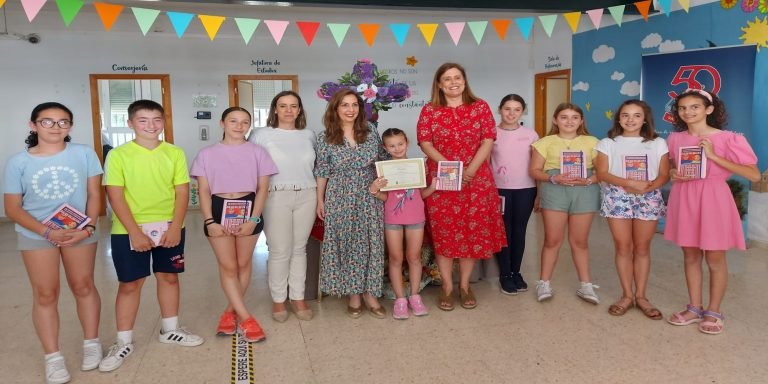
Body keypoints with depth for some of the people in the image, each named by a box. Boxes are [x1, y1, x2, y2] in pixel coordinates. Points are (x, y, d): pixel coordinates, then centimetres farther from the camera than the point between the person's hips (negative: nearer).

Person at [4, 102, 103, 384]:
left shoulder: (84, 154, -8)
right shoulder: (18, 162, -8)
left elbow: (94, 194, -3)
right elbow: (13, 208, -5)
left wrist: (89, 226, -17)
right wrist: (48, 231, -17)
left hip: (79, 231, 0)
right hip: (36, 235, 0)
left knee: (83, 286, 11)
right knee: (45, 294, 4)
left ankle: (91, 343, 27)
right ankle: (53, 358, 14)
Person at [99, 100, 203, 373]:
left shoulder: (175, 153, 1)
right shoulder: (119, 155, -5)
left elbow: (182, 192, 0)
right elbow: (115, 197, -9)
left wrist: (175, 227, -10)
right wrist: (135, 232, -15)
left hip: (169, 227, 3)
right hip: (129, 230, -2)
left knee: (169, 277, 13)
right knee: (130, 283, 5)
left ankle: (170, 330, 31)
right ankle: (124, 342, 19)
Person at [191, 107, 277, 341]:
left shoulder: (257, 152, 3)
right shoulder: (207, 154, 3)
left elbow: (262, 188, 0)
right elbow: (204, 191, 1)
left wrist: (253, 219, -10)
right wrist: (209, 221, -9)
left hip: (247, 209, 1)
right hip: (218, 210, 0)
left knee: (243, 264, 8)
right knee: (228, 266, -1)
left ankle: (230, 311, 24)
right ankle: (245, 318, 6)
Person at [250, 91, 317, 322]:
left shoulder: (309, 135, 10)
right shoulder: (261, 135, -1)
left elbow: (317, 166, 17)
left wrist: (319, 196, 13)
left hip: (306, 196, 3)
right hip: (276, 197, -3)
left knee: (299, 249, 10)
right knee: (280, 251, 0)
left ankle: (298, 298, 21)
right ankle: (278, 300, 16)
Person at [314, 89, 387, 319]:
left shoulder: (371, 133, 4)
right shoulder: (325, 138, -2)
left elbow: (383, 162, 11)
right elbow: (322, 172, 2)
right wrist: (320, 201, 2)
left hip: (369, 198, 2)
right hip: (340, 199, -2)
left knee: (370, 243, 3)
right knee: (345, 244, 3)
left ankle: (370, 293, 16)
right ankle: (353, 294, 17)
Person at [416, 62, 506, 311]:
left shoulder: (480, 107, 6)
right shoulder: (429, 110, 4)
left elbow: (488, 142, -1)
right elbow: (426, 144, -3)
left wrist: (470, 170, -14)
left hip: (476, 179, 1)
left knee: (473, 231, 4)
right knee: (443, 232, 2)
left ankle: (465, 285, 18)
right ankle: (447, 287, 14)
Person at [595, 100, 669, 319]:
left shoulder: (658, 144, 7)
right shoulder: (608, 144, 4)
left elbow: (664, 175, 3)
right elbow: (602, 173, -4)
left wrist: (649, 186, -18)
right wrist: (629, 183, -18)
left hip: (648, 198, 1)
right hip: (617, 197, -1)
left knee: (642, 248, 5)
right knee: (623, 247, 2)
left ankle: (641, 296, 15)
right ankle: (627, 295, 13)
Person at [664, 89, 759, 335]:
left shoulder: (728, 139, -9)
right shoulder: (674, 139, 4)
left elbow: (754, 175, -13)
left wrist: (714, 156, -18)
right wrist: (673, 174, -3)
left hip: (713, 199, -4)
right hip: (684, 199, 4)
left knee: (715, 258, 5)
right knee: (690, 256, 12)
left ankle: (714, 312, 20)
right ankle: (694, 308, 24)